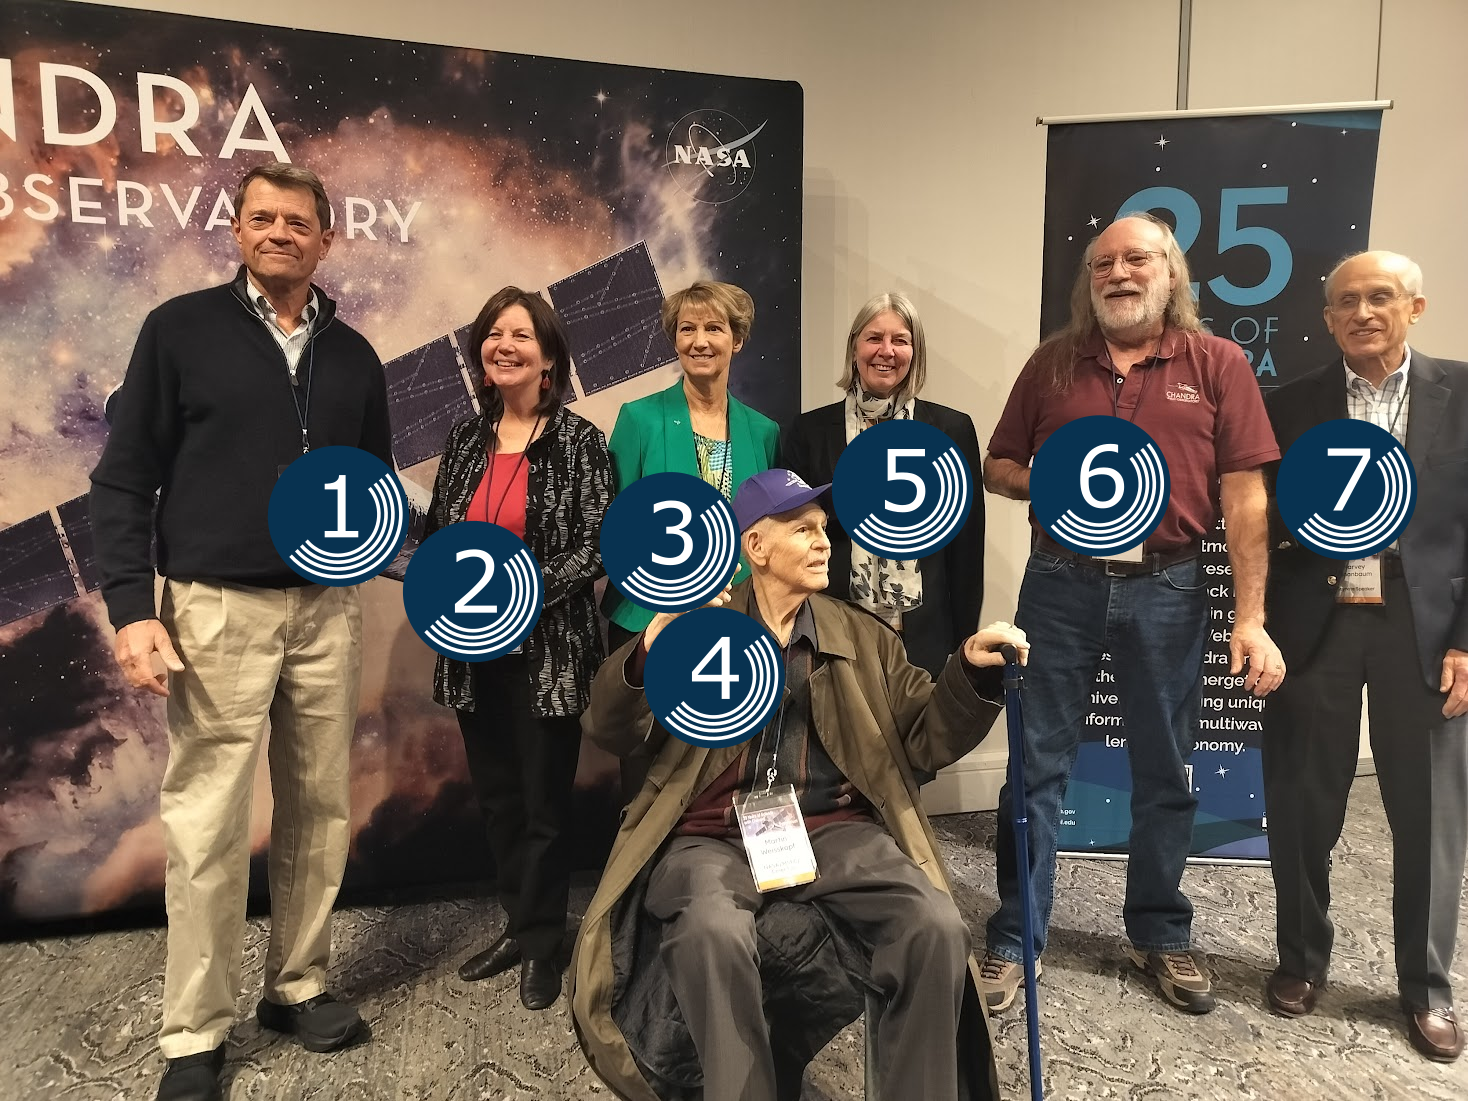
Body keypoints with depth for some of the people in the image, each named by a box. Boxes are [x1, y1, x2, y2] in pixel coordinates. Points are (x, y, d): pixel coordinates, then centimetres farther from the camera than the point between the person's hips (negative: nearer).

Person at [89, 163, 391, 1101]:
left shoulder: (353, 356, 11)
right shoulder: (182, 330, 0)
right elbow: (125, 480, -2)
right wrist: (132, 607, -11)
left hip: (329, 611, 4)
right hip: (217, 610, -3)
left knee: (320, 810, 9)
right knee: (208, 824, 1)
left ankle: (300, 985, 26)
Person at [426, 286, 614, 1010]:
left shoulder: (579, 441, -7)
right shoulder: (467, 437, 8)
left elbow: (596, 546, -11)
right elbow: (435, 531, 13)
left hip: (548, 651, -5)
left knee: (544, 801, 5)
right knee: (495, 796, 15)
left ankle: (542, 944, 23)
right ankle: (520, 927, 33)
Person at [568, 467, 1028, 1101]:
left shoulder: (864, 638, 16)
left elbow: (926, 740, 11)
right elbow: (611, 732, -2)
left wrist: (971, 671, -8)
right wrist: (651, 648, -22)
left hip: (832, 829, 2)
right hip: (713, 835, -2)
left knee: (938, 927, -24)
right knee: (714, 936, -35)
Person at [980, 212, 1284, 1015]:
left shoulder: (1217, 364, 1)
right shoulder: (1054, 362, 6)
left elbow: (1244, 497, -3)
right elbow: (996, 467, 11)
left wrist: (1250, 617, -10)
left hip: (1167, 589, 0)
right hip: (1061, 585, 1)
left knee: (1165, 771, 12)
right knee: (1036, 765, 6)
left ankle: (1161, 934, 32)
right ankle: (1013, 940, 20)